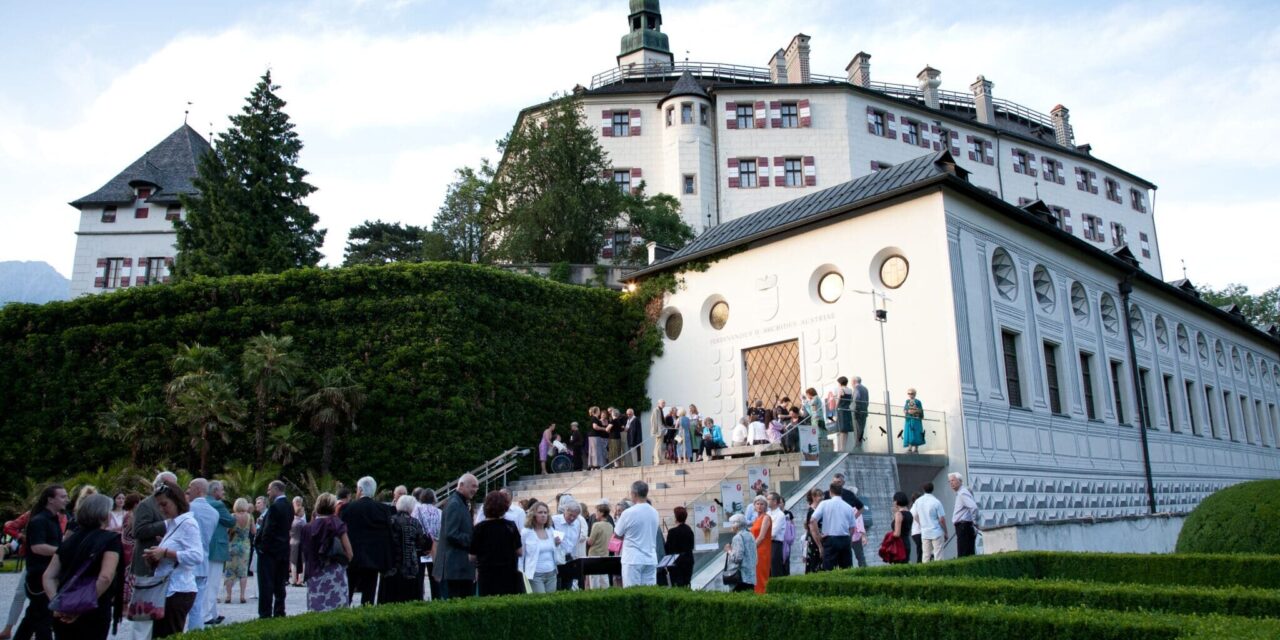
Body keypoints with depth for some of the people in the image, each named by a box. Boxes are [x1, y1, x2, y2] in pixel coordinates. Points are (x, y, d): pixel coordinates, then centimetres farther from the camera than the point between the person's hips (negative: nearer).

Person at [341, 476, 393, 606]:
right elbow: (389, 533, 0)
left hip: (353, 557, -2)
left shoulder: (348, 508, -9)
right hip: (375, 559, 2)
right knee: (369, 594, 7)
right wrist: (386, 562, 7)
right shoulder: (384, 509, -1)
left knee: (346, 595, 9)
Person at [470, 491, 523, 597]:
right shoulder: (511, 526, -2)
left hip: (487, 577, 0)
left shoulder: (480, 528, -4)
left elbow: (472, 555, -2)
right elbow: (520, 552, 1)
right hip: (509, 575, 1)